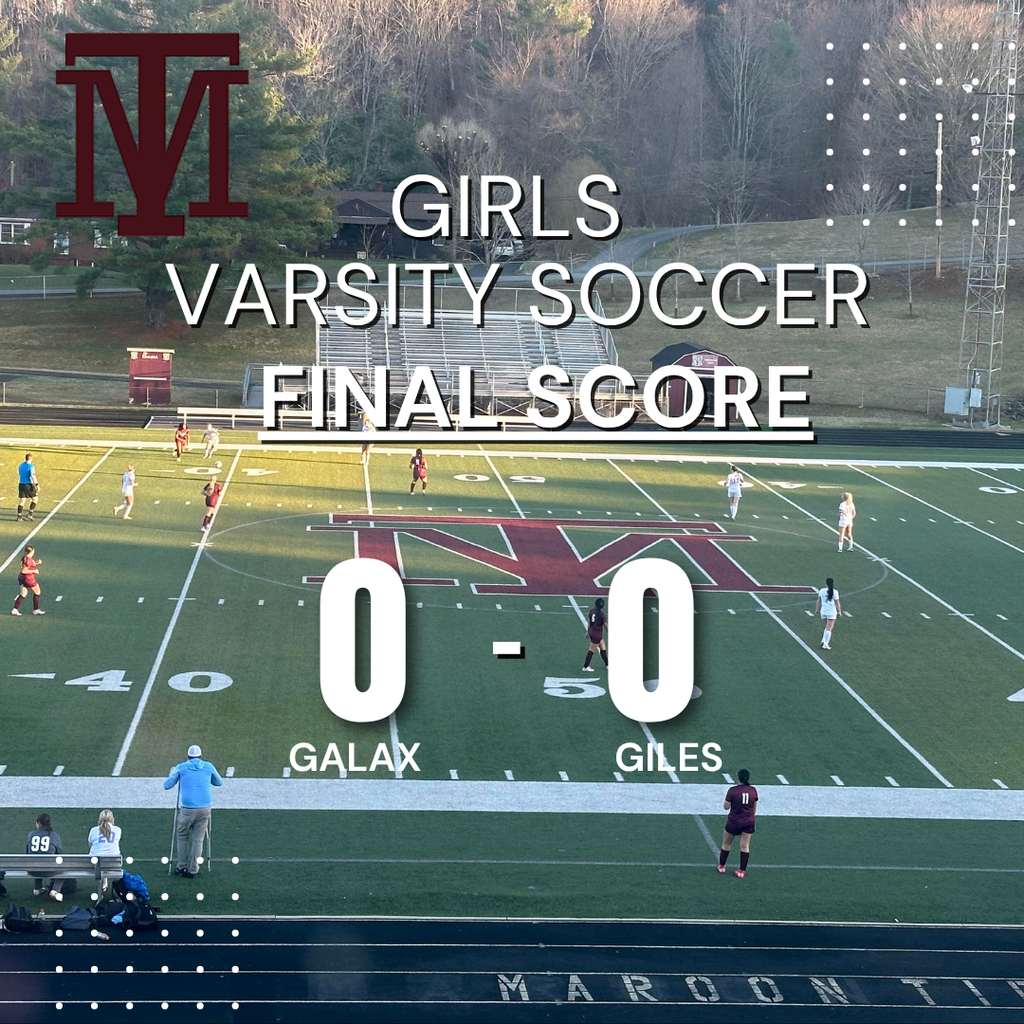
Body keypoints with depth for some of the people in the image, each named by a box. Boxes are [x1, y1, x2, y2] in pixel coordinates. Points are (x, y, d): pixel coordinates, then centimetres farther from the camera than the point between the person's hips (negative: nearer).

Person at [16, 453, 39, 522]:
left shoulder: (20, 465, 11)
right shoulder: (31, 466, -12)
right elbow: (33, 476, -19)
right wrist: (37, 485, -17)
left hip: (21, 484, 6)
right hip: (29, 485, -6)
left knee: (21, 500, 6)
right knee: (34, 498, 11)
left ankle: (19, 516, 1)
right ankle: (30, 514, 3)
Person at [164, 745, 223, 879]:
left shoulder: (181, 768, 2)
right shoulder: (208, 767, 7)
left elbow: (167, 785, 8)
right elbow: (219, 782, 23)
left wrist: (172, 773, 27)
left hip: (187, 809, -2)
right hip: (204, 808, 2)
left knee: (182, 836, 16)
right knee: (198, 839, 8)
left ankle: (182, 867, 15)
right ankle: (193, 870, 9)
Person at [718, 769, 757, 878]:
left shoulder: (732, 790, -16)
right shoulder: (753, 791, -4)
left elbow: (726, 807, -10)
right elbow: (754, 807, 7)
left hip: (734, 822, -3)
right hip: (748, 822, 3)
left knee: (726, 844, 16)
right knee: (745, 846, 8)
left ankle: (721, 866, 28)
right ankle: (742, 870, 10)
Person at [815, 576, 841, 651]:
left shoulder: (821, 591, -1)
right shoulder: (834, 592, -12)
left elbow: (818, 601, 6)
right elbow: (837, 603, -9)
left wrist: (817, 609, 18)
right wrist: (839, 612, 1)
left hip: (823, 611, 4)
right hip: (832, 612, -4)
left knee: (828, 627, 22)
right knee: (829, 628, 0)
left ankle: (823, 641, 12)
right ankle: (825, 645, -2)